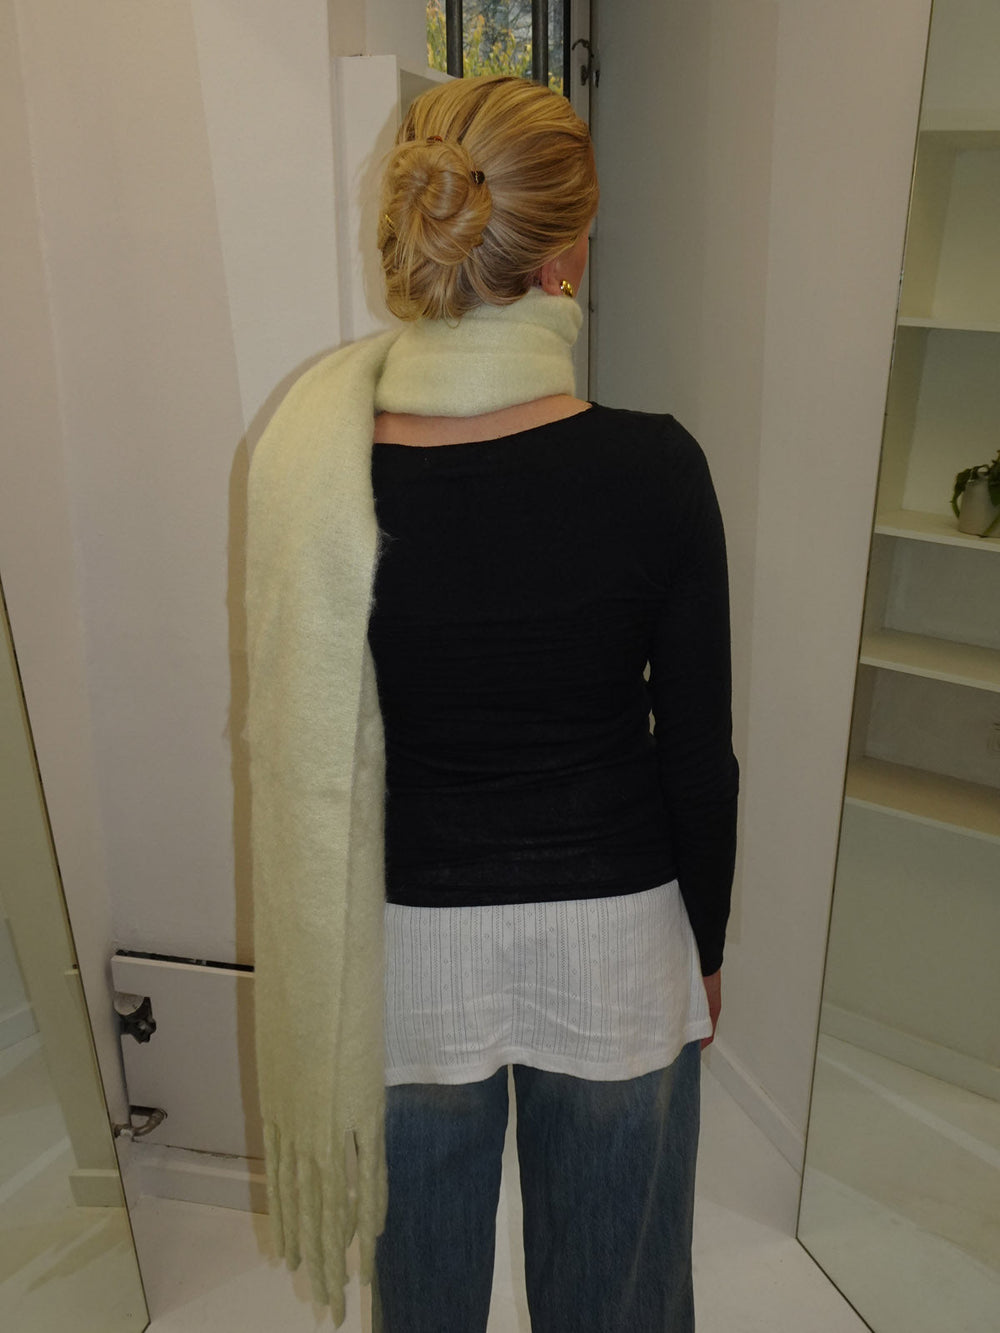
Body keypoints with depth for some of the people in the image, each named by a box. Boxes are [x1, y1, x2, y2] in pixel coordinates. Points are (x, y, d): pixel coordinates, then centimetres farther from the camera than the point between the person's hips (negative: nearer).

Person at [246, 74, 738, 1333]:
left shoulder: (320, 474, -17)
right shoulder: (652, 469, -20)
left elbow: (310, 755, -7)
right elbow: (698, 754, -11)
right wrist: (704, 944, 7)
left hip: (410, 945, 1)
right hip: (613, 941, 0)